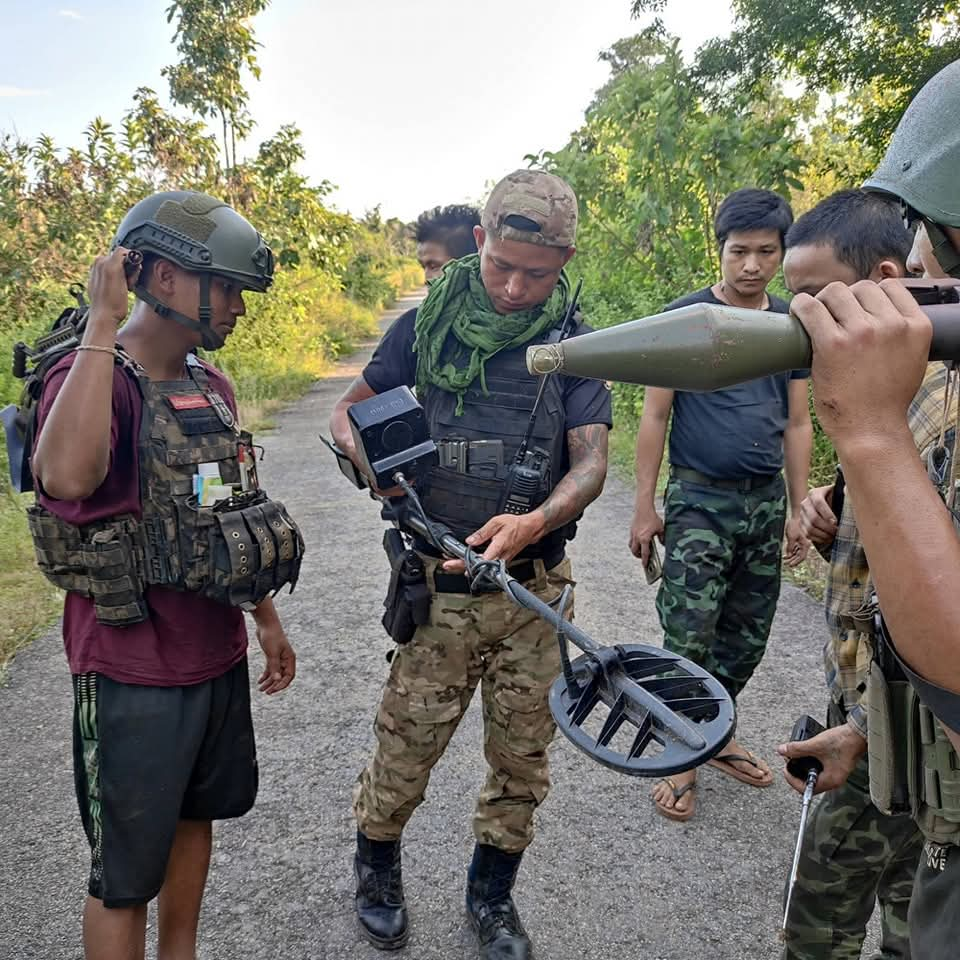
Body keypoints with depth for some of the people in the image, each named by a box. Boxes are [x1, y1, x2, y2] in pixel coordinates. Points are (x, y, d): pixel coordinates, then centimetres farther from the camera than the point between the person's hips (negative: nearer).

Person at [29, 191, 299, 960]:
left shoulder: (211, 384, 6)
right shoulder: (93, 377, -18)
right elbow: (67, 478, -41)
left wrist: (266, 619, 17)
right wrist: (102, 323, -33)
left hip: (218, 656, 8)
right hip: (135, 675, -7)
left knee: (195, 818, 24)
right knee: (126, 875, 9)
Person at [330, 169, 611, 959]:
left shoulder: (573, 346, 1)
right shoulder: (428, 325, 0)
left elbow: (591, 463, -6)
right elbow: (350, 411, 9)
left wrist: (534, 522, -26)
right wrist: (375, 460, -14)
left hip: (534, 588, 2)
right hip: (438, 583, -1)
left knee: (523, 754, 13)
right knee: (406, 745, 7)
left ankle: (493, 894, 38)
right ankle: (376, 864, 39)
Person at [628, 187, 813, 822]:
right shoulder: (683, 318, -4)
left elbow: (798, 423, 12)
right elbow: (655, 416, -4)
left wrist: (799, 509, 8)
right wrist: (645, 507, -7)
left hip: (766, 503, 5)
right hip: (699, 501, -4)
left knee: (746, 638, 12)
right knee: (689, 641, -5)